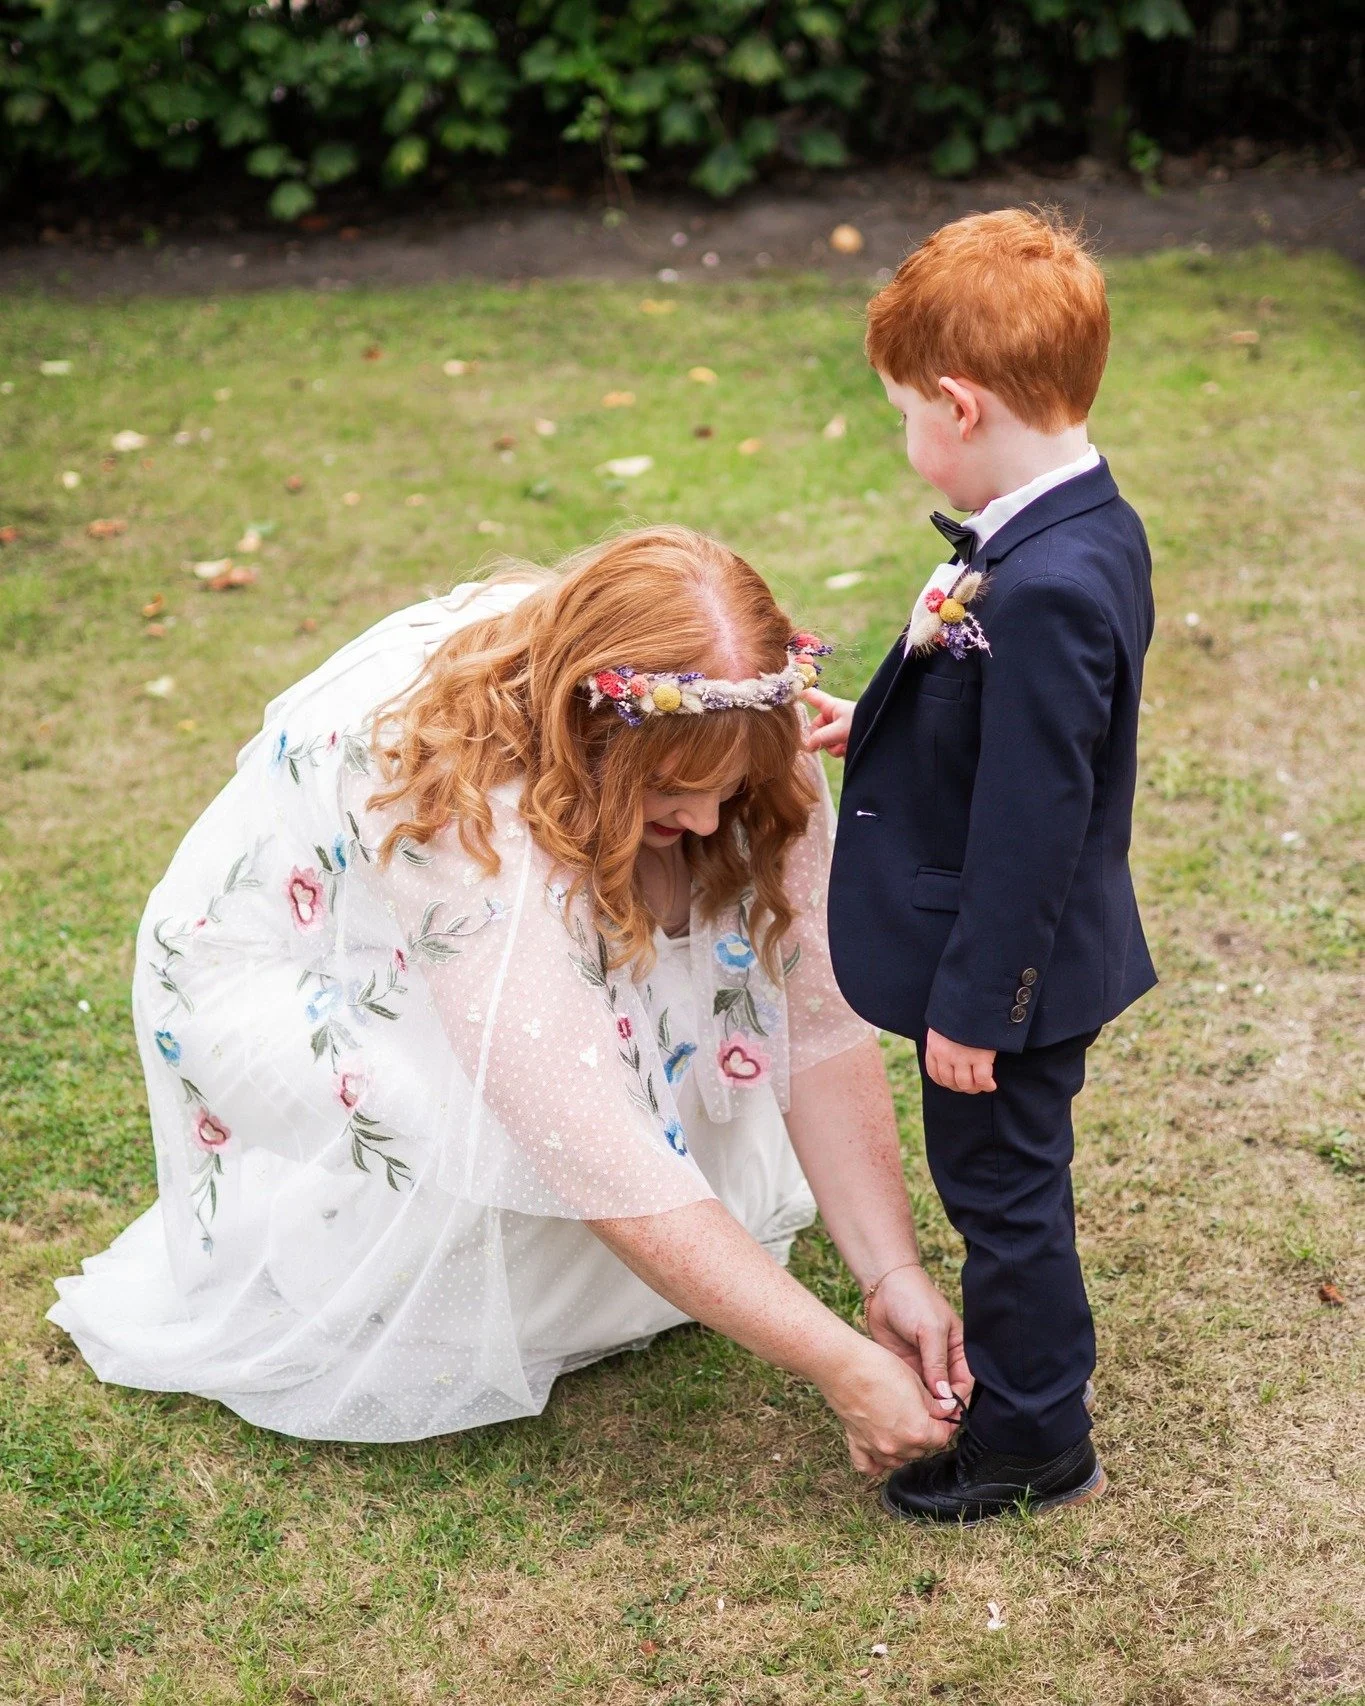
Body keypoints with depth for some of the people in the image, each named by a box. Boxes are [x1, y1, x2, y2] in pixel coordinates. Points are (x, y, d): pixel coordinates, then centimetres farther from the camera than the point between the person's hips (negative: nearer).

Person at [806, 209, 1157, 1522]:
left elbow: (1032, 819, -28)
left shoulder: (1047, 590, -31)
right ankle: (1018, 1358, 46)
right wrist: (880, 730, 11)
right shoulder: (1089, 527, 0)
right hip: (1025, 953, 9)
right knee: (1008, 1185, 26)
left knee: (1003, 1189, 9)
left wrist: (972, 1002, -20)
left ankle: (1034, 1438, 28)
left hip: (1011, 969, -9)